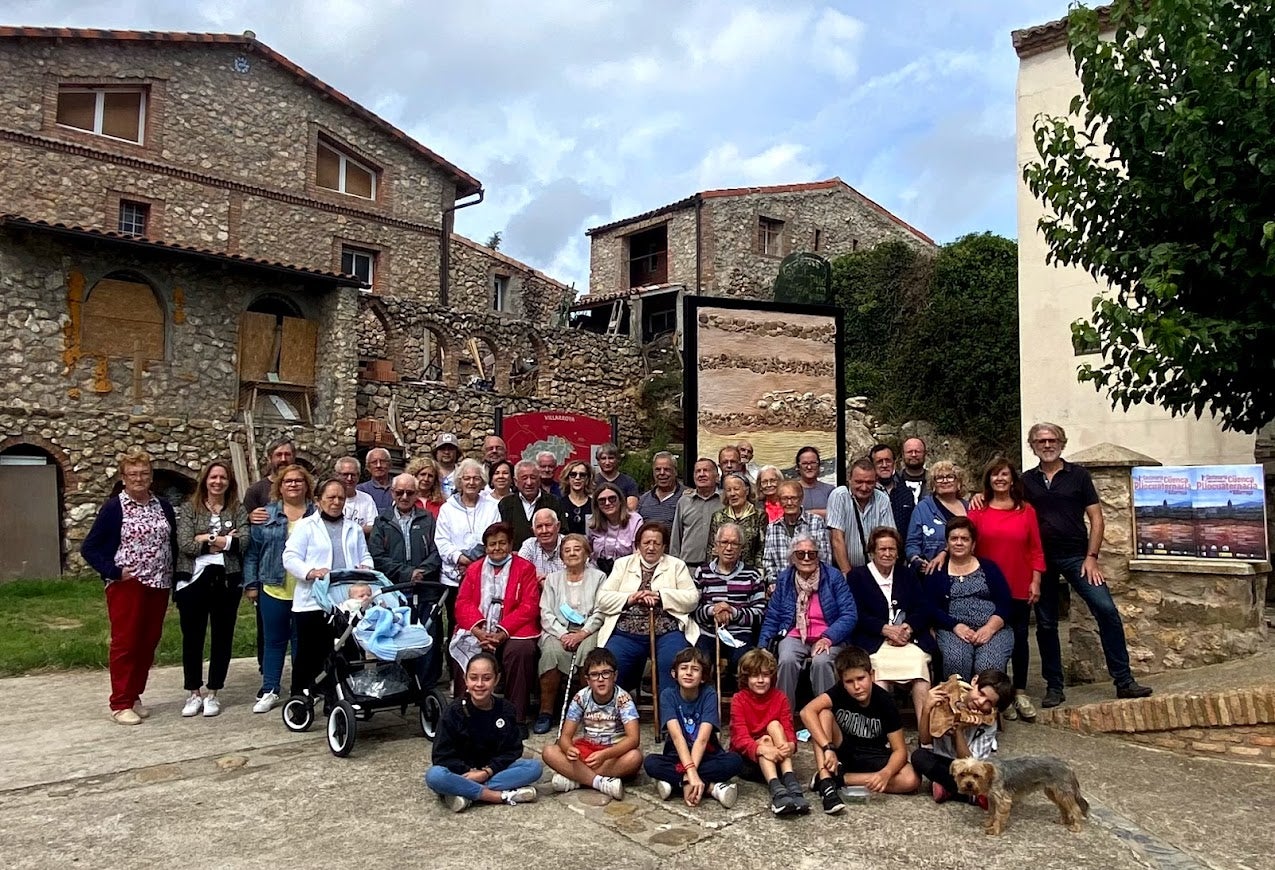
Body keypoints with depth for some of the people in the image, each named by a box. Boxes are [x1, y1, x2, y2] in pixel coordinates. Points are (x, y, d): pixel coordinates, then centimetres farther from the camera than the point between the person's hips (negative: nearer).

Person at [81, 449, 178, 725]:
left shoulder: (163, 507, 9)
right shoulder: (113, 508, -6)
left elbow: (173, 544, 16)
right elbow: (89, 548, -5)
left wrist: (172, 575, 6)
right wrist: (114, 572, -13)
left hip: (158, 586, 5)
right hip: (127, 586, -5)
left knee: (148, 642, 9)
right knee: (125, 643, 0)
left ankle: (134, 696, 23)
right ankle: (120, 703, 9)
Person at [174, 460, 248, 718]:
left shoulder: (238, 510, 6)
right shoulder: (189, 509, 3)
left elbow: (244, 542, -10)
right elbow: (185, 544, -11)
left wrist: (208, 539, -11)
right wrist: (224, 540, -11)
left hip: (226, 580, 1)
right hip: (193, 580, 0)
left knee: (222, 637, 7)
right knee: (192, 637, 7)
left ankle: (213, 693, 19)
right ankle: (194, 693, 20)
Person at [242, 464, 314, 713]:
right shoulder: (266, 515, 5)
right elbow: (252, 551, 5)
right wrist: (251, 583, 1)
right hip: (274, 590, 1)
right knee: (273, 641, 9)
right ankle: (269, 691, 19)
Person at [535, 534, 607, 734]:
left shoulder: (598, 577, 12)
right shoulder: (552, 578, 18)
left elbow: (600, 612, 1)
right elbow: (546, 613, 7)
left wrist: (581, 634, -14)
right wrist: (563, 634, -11)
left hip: (587, 631, -1)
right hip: (557, 630, 1)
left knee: (587, 652, -34)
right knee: (552, 651, -32)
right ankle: (546, 711, -23)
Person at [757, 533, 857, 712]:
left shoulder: (833, 576, 0)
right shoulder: (784, 579, 9)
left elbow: (849, 615, -5)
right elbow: (772, 617, 12)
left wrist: (828, 638, -19)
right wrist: (761, 648, -1)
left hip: (828, 638, -2)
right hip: (794, 636, 2)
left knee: (821, 662, -34)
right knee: (787, 661, -30)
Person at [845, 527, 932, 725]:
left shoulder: (907, 575, 25)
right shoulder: (856, 577, 15)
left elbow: (922, 610, 13)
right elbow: (857, 615, 2)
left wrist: (908, 628, -8)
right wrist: (886, 629, -13)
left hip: (909, 638, 2)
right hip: (874, 641, -2)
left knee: (919, 661, -31)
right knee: (879, 665, -34)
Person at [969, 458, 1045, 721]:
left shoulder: (1026, 510, 4)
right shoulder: (977, 511, 0)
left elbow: (1036, 550, 4)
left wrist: (1036, 582, -1)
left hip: (1020, 589, 1)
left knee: (1019, 638, 8)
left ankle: (1020, 692, 21)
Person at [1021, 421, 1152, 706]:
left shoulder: (1078, 475, 3)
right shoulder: (1026, 481, 8)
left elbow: (1096, 519, 1)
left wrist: (1091, 558, -8)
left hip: (1076, 555, -1)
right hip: (1040, 560, 2)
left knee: (1107, 610, -15)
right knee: (1045, 624, 6)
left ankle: (1124, 681, -6)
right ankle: (1054, 687, 16)